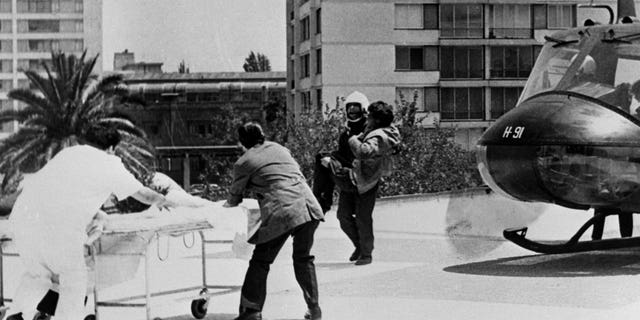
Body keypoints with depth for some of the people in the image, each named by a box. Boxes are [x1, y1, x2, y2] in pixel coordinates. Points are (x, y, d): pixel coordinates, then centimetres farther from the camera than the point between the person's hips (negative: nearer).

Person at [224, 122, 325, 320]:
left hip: (281, 212, -5)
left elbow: (235, 197, 19)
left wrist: (229, 204, 42)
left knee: (260, 262, 7)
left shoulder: (244, 162, 8)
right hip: (309, 206, 5)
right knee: (303, 259, 19)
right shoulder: (279, 148, 23)